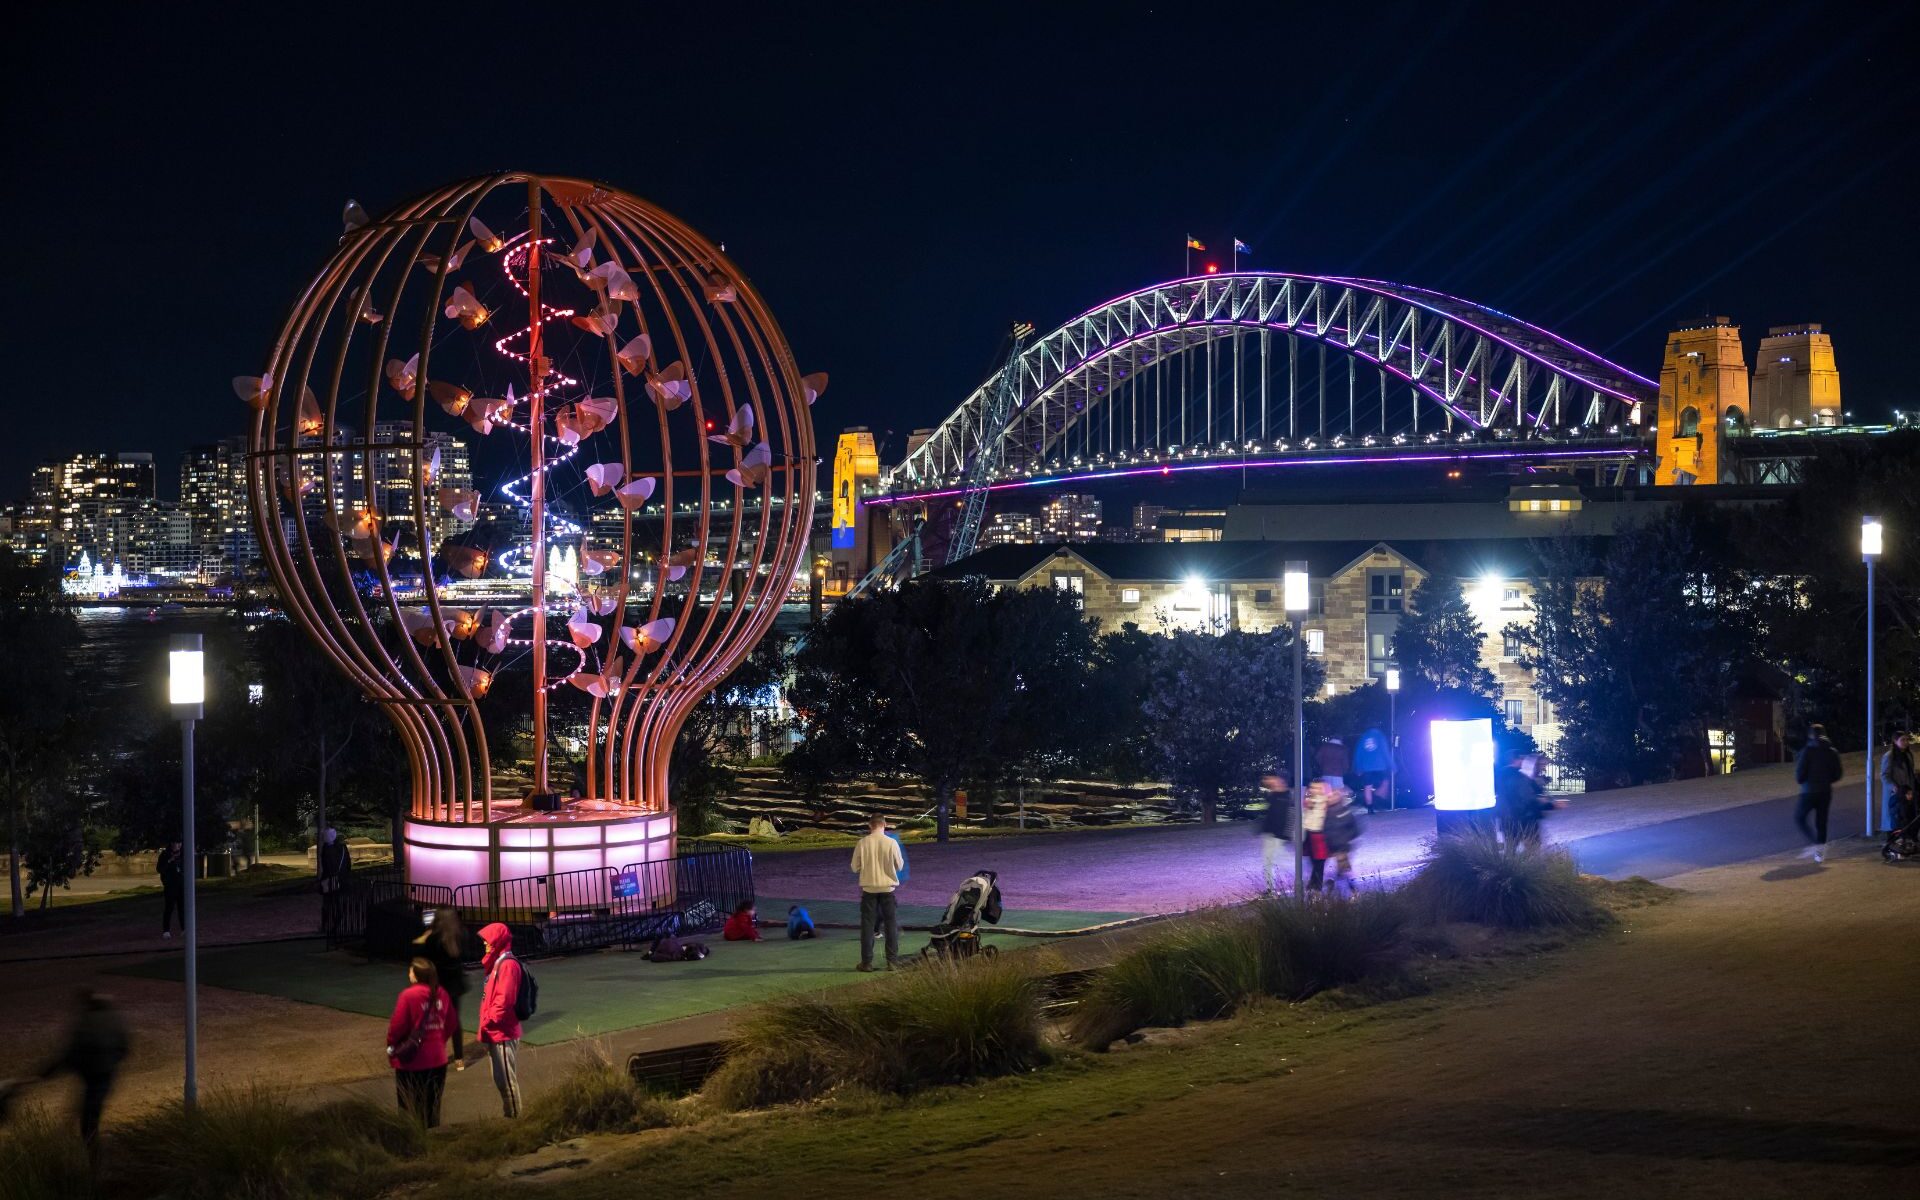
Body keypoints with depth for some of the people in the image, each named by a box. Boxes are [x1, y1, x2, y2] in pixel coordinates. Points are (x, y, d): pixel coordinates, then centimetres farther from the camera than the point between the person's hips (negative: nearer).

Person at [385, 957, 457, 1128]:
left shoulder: (409, 995, -18)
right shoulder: (441, 994, -1)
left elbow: (397, 1026, -15)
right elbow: (452, 1024, 6)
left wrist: (391, 1046, 4)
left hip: (412, 1063, -5)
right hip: (437, 1061, 5)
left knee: (410, 1110, 6)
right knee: (432, 1108, 16)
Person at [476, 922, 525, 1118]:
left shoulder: (507, 964, -16)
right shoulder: (497, 963, 15)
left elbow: (504, 999, -23)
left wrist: (489, 1021, -16)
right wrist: (488, 1022, 15)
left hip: (502, 1033, -10)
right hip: (497, 1033, 10)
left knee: (506, 1079, -5)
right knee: (504, 1078, 16)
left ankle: (514, 1116, 1)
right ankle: (510, 1115, 24)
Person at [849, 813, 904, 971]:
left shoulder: (862, 843, -8)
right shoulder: (891, 843, -9)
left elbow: (855, 868, -2)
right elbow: (899, 865, 1)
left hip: (869, 888, 0)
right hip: (888, 888, 0)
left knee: (867, 925, 7)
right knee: (892, 925, 8)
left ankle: (867, 962, 5)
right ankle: (892, 961, 6)